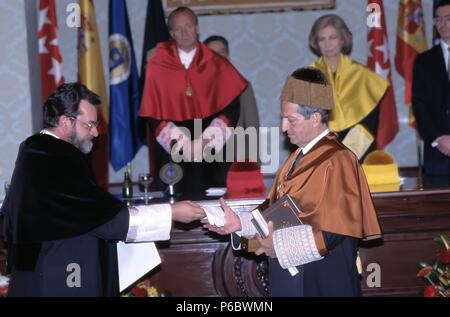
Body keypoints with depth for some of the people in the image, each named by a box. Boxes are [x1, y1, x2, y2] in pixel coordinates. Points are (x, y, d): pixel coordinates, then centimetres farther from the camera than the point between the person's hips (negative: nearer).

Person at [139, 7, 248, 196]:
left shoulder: (216, 65, 5)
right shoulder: (157, 65, 3)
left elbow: (231, 108, 0)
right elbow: (152, 113, 0)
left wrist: (207, 140, -12)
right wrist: (181, 143, -10)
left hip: (212, 154, 1)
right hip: (173, 154, 0)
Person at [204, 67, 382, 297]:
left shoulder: (336, 162, -18)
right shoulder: (300, 157, 9)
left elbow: (334, 231, -22)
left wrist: (278, 244, -18)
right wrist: (241, 223, -1)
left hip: (323, 283, -8)